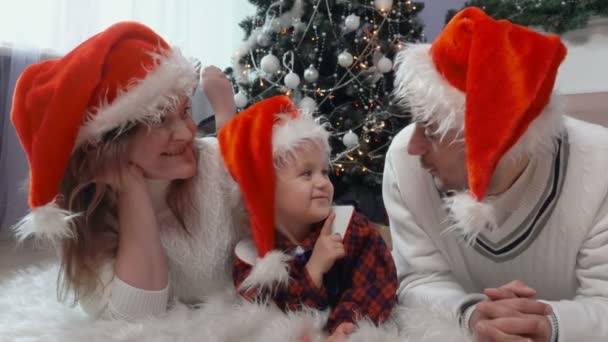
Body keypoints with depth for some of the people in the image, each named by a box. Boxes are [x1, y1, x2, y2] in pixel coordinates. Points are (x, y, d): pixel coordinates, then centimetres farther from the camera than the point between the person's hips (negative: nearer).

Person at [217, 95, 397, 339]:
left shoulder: (352, 227, -3)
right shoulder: (250, 260, -7)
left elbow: (380, 283, -9)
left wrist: (347, 323, -24)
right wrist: (314, 270, -20)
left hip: (355, 334, 1)